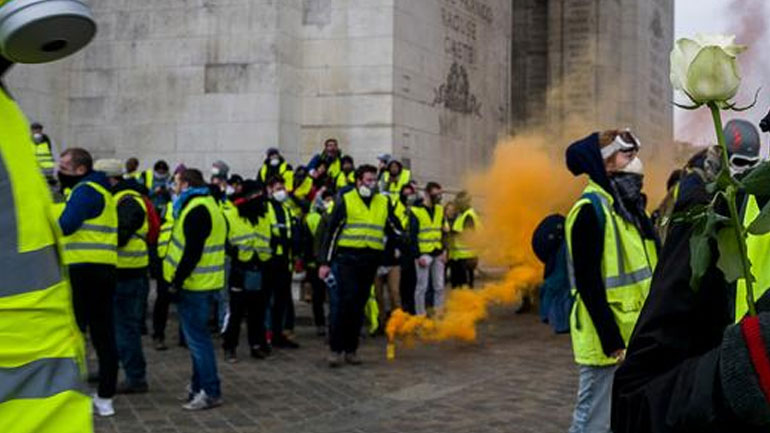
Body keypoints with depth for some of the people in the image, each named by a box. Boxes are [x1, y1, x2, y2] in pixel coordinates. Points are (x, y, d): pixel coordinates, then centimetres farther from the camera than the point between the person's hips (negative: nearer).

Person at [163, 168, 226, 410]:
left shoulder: (196, 211, -17)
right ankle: (200, 387, 25)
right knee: (198, 336, 17)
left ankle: (210, 392, -3)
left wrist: (177, 281, -18)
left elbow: (192, 252, -23)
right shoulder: (208, 204, 17)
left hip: (195, 286, -10)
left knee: (197, 338, -6)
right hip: (205, 283, 10)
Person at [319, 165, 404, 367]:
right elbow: (332, 231, 0)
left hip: (370, 261, 4)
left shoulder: (384, 203, 14)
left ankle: (351, 349, 15)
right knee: (343, 303, -10)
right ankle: (336, 349, -5)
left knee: (359, 305, 8)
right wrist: (325, 262, -4)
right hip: (347, 258, -4)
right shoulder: (345, 201, 1)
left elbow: (394, 229, 21)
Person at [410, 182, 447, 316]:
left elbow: (443, 232, 14)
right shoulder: (416, 211, -7)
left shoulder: (440, 210, 11)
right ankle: (421, 316, 5)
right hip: (424, 254, -6)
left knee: (439, 287, 8)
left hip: (438, 254, 6)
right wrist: (418, 256, -14)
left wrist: (444, 251, 2)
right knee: (422, 287, -1)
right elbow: (413, 236, -9)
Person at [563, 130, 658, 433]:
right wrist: (613, 342, -20)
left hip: (635, 337, 9)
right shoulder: (591, 210, -14)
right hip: (608, 342, -9)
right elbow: (589, 283, -19)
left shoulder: (629, 206, 14)